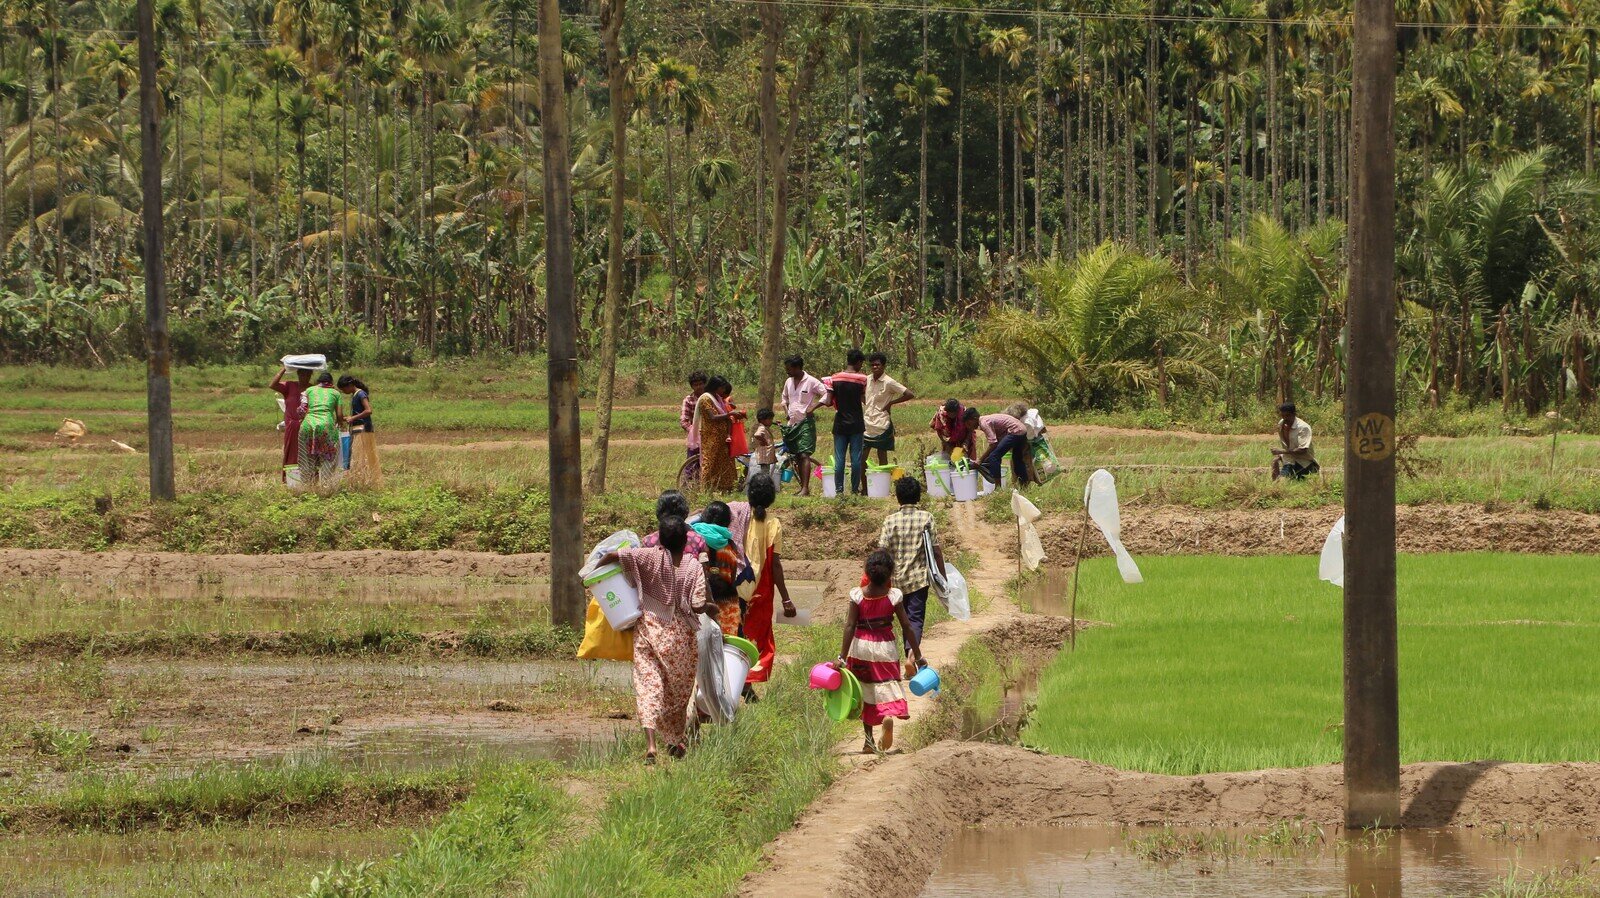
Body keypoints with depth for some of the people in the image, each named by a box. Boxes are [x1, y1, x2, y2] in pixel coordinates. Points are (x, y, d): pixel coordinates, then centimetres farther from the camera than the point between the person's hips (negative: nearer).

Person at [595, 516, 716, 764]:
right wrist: (711, 607, 11)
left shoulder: (652, 557, -7)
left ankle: (650, 744, -22)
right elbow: (697, 605, -12)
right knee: (679, 688, 19)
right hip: (680, 634, 1)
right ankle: (677, 742, 32)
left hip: (648, 629, -1)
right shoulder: (693, 566, -7)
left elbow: (614, 555, -15)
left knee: (648, 686, -5)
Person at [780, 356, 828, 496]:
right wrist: (786, 411, 10)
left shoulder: (811, 382, -9)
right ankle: (802, 486, 17)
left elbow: (826, 394, -8)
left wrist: (813, 406, -16)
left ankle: (806, 488, -19)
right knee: (797, 457, 10)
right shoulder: (788, 382, 11)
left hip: (806, 423, -7)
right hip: (792, 423, 7)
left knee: (804, 455, -14)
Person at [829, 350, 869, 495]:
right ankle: (855, 490, 6)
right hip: (856, 423, -2)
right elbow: (865, 401, -7)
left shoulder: (835, 379, -1)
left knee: (839, 459, 4)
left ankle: (839, 490, 0)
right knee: (856, 458, 4)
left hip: (840, 423, 2)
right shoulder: (862, 379, -7)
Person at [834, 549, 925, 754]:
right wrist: (918, 656, 1)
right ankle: (889, 716, -30)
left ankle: (869, 741, 14)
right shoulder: (893, 596, -9)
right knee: (887, 687, 4)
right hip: (885, 648, -1)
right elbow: (906, 627, -6)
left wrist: (842, 657, -9)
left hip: (861, 648, 1)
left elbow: (850, 626, -11)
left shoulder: (857, 595, -9)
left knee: (865, 694, 13)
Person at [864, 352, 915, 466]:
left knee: (882, 455, 2)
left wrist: (891, 403, -10)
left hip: (882, 425, -5)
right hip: (868, 424, 5)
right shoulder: (867, 380, 7)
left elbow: (910, 395, -13)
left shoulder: (889, 382, -10)